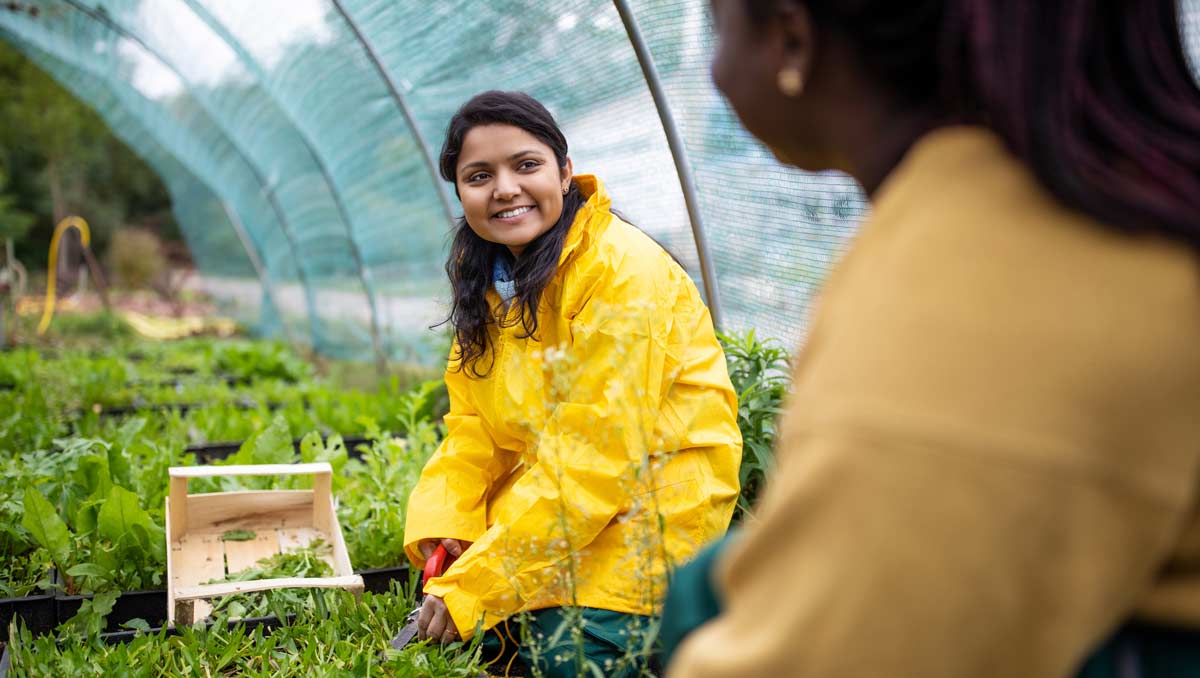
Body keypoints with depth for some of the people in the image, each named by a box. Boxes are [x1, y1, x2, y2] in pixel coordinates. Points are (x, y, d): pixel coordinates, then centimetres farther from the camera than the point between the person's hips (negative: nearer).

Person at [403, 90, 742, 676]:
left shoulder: (622, 270, -23)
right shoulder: (487, 276, 2)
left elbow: (598, 452, -26)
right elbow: (474, 427, 2)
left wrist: (476, 584, -26)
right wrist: (437, 526, -18)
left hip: (652, 489, -6)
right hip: (545, 485, 7)